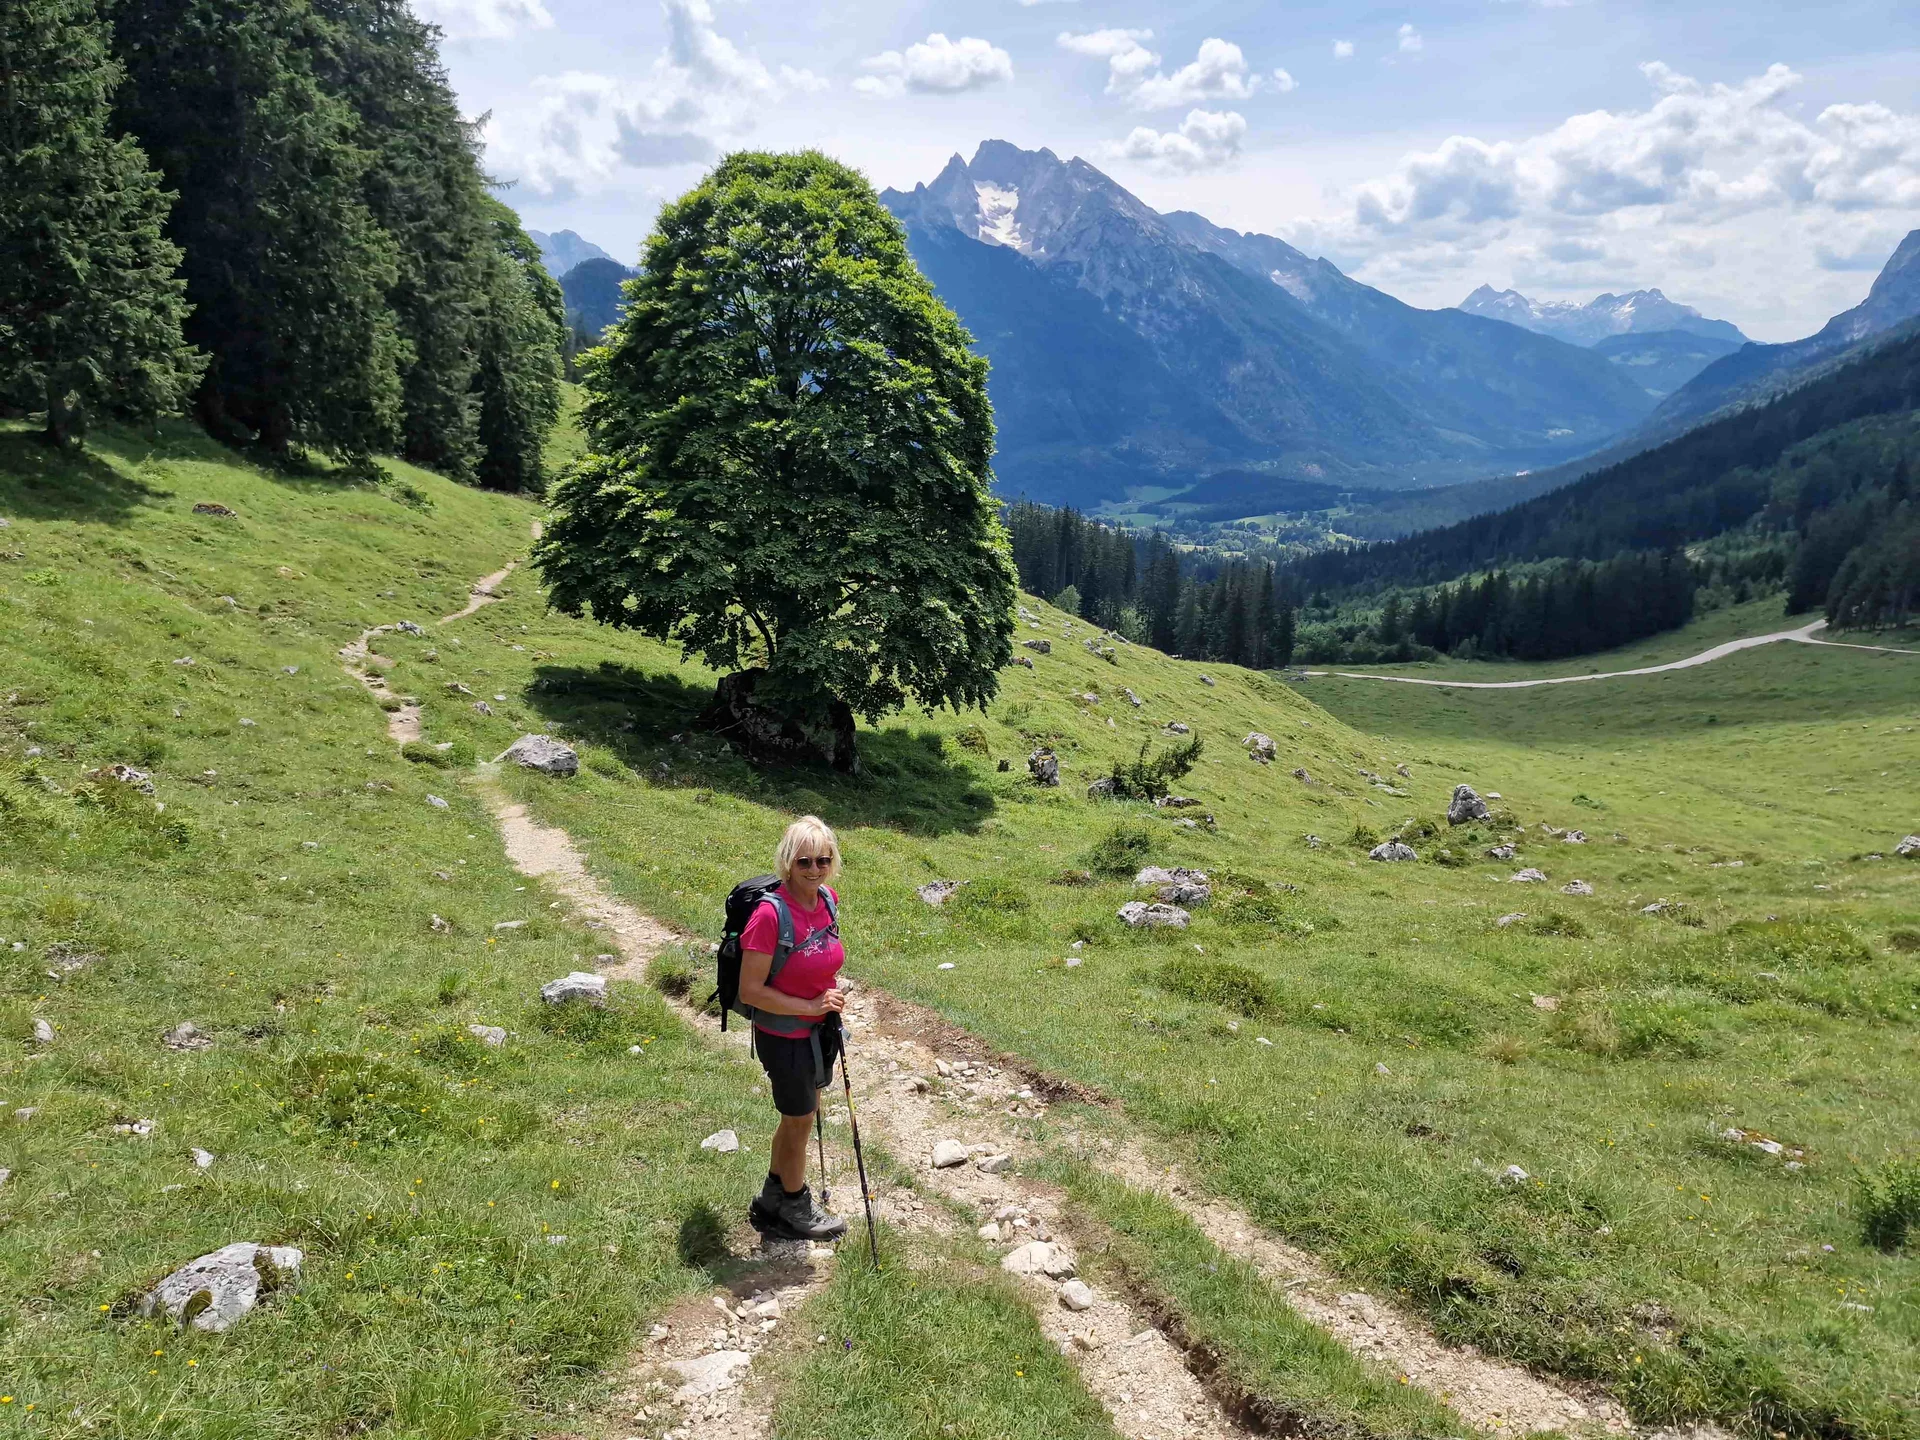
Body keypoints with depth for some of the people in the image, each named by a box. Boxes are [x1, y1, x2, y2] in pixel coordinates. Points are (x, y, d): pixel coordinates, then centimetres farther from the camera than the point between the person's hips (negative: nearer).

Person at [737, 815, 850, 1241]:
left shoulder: (828, 900, -5)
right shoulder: (770, 913, -28)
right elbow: (750, 990, -24)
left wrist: (832, 993, 4)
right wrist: (809, 1007, -23)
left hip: (821, 1030, 7)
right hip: (785, 1036, -7)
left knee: (799, 1116, 23)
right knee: (800, 1120, 12)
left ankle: (773, 1199, 45)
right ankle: (796, 1208, 37)